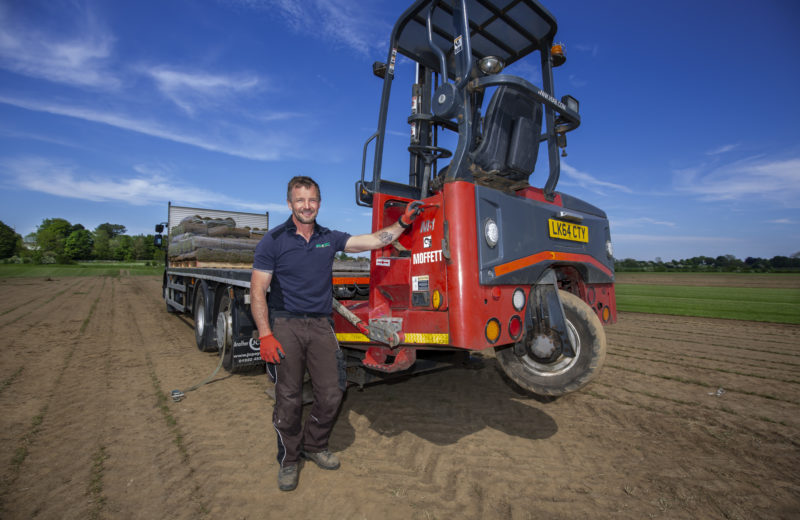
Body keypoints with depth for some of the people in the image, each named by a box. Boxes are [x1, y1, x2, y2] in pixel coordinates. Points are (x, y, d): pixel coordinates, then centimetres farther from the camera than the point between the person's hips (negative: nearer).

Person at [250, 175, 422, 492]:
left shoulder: (330, 238, 8)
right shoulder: (273, 241, -3)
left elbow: (373, 241, 7)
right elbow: (258, 291, -5)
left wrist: (403, 222, 0)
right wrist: (265, 336, -14)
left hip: (320, 325, 3)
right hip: (285, 325, -3)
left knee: (331, 393, 5)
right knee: (289, 398, 5)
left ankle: (314, 446, 33)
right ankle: (289, 459, 30)